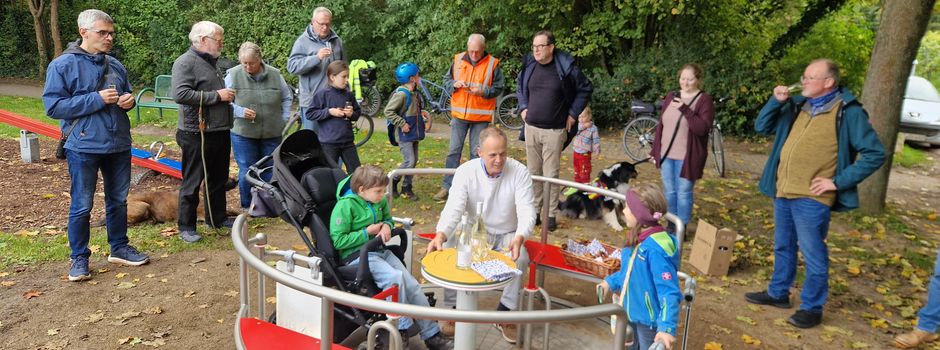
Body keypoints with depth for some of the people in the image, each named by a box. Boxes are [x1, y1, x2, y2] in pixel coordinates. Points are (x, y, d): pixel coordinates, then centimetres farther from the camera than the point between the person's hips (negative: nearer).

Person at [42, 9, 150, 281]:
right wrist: (97, 99, -20)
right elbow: (53, 106, -13)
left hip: (119, 145, 5)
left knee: (118, 200, 15)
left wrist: (129, 100, -3)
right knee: (81, 206, 3)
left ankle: (119, 248, 29)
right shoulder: (63, 65, -8)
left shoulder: (116, 66, 8)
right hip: (84, 147, -5)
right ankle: (79, 258, 17)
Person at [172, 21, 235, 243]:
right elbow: (180, 94, -25)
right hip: (198, 134, -9)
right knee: (192, 182, 1)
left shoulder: (210, 62, 17)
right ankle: (186, 227, 10)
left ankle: (217, 218, 31)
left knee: (218, 179, 18)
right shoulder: (185, 62, -12)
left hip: (220, 132, 9)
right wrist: (216, 96, -21)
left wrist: (227, 95, 13)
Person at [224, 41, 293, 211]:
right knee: (247, 172, 2)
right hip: (243, 133, -2)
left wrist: (284, 118, 6)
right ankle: (247, 207, 18)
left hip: (272, 133, 2)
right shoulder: (233, 75, -5)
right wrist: (240, 111, -16)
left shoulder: (275, 74, 1)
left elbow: (287, 97, 15)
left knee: (271, 171, 10)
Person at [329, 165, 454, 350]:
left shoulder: (380, 201, 6)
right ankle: (402, 329, -15)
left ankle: (431, 334, 1)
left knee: (412, 284, -8)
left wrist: (386, 226, 0)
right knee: (395, 277, -31)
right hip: (358, 256, -7)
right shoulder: (345, 206, -14)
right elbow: (338, 240, -14)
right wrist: (367, 232, -14)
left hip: (380, 251, 7)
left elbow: (388, 217, 25)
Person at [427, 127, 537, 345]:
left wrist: (519, 238, -44)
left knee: (520, 259, -31)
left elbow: (527, 211, -22)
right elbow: (453, 208, -21)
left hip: (506, 235, 0)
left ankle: (504, 313, -7)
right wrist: (441, 234, -43)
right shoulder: (465, 171, -13)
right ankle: (453, 308, -6)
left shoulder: (519, 172, -15)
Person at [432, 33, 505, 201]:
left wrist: (483, 91, -19)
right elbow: (446, 80, 11)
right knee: (454, 151, 6)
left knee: (477, 153, 6)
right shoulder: (458, 60, 3)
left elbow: (498, 88, -2)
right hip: (459, 115, 2)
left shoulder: (493, 64, -4)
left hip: (481, 117, -2)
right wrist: (455, 84, -11)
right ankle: (447, 186, 13)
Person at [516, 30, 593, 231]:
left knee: (551, 174, 0)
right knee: (533, 172, 10)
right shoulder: (529, 65, 3)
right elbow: (520, 87, 23)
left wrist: (573, 114, 0)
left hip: (554, 131, -4)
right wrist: (523, 107, 10)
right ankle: (535, 210, 22)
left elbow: (585, 89, 4)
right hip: (531, 128, 4)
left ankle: (551, 215, 9)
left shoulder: (566, 67, -9)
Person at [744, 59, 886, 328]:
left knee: (813, 254, 3)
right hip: (784, 192, 7)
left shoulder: (848, 112, -9)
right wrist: (776, 101, -1)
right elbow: (762, 127, 16)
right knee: (783, 247, 19)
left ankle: (812, 308, 16)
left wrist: (838, 181, -13)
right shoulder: (798, 105, 10)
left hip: (811, 198, -7)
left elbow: (875, 154, -9)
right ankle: (778, 293, 34)